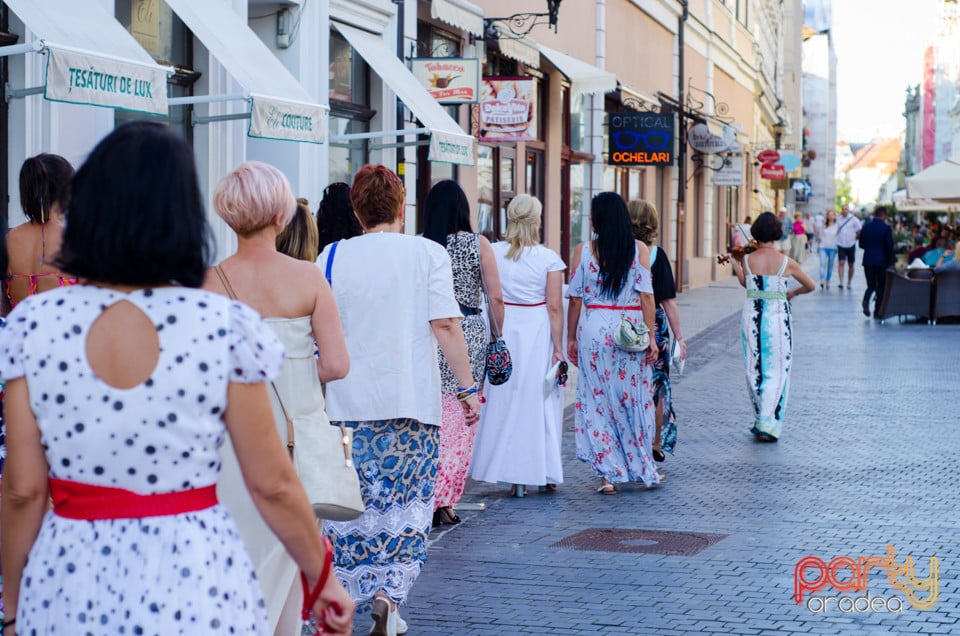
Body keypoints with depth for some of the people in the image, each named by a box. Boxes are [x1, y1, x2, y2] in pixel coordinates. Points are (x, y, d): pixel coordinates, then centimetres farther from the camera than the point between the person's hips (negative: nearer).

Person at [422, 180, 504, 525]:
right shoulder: (478, 244, 0)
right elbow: (495, 297, -1)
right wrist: (499, 336, 11)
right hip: (471, 331, -1)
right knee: (461, 419, 4)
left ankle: (431, 494, 10)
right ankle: (444, 500, 1)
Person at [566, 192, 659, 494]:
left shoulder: (584, 251, -1)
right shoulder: (639, 249, 0)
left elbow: (575, 298, 1)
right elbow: (647, 296, -4)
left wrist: (571, 338, 9)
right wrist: (651, 337, -1)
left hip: (594, 330, -1)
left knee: (598, 401, 6)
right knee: (636, 399, 12)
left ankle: (608, 473, 4)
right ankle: (644, 469, 21)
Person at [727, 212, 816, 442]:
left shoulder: (747, 261, -5)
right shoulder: (787, 263, -6)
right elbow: (811, 286, 7)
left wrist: (736, 264, 27)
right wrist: (792, 293, 25)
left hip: (752, 317, 2)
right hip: (778, 319, -2)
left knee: (754, 371, 15)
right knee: (777, 372, 3)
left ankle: (761, 419, 23)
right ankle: (769, 424, -6)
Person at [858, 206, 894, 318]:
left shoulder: (866, 227, 2)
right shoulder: (886, 228, -11)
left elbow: (861, 244, 6)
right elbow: (890, 246, -11)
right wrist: (890, 260, 4)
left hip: (868, 261, 3)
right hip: (881, 261, -3)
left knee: (871, 285, 13)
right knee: (881, 285, 9)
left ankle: (866, 300, -16)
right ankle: (877, 310, 8)